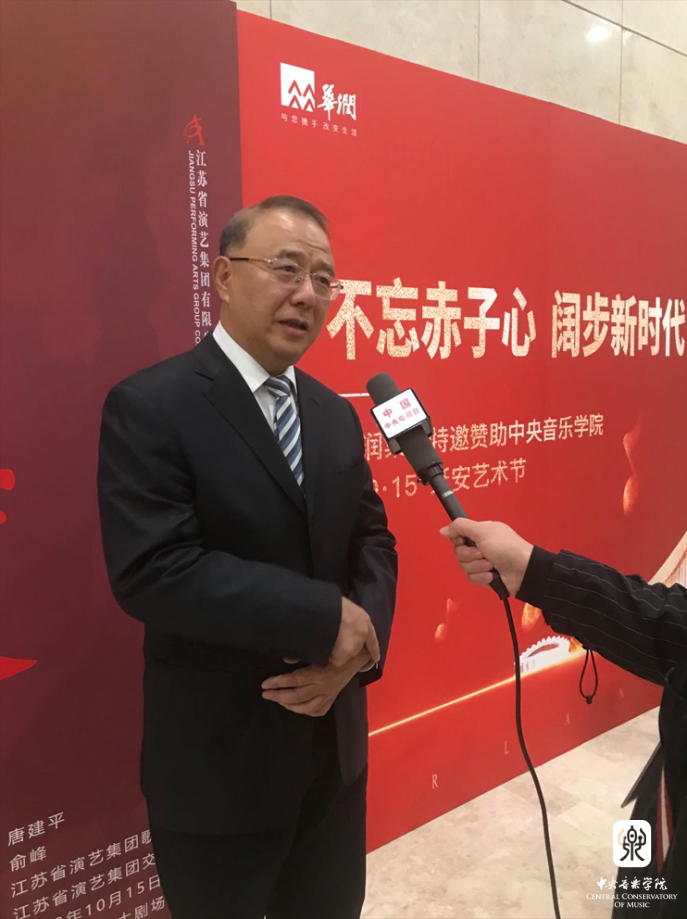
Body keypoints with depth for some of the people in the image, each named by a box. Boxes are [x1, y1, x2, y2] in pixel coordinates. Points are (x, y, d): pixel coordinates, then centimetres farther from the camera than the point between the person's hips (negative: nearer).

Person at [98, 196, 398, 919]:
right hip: (218, 762, -6)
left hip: (334, 746, 6)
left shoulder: (335, 414, 5)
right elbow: (152, 572, -25)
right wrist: (327, 618, -23)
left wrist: (357, 650, -14)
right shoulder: (150, 406, -16)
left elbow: (373, 539, 5)